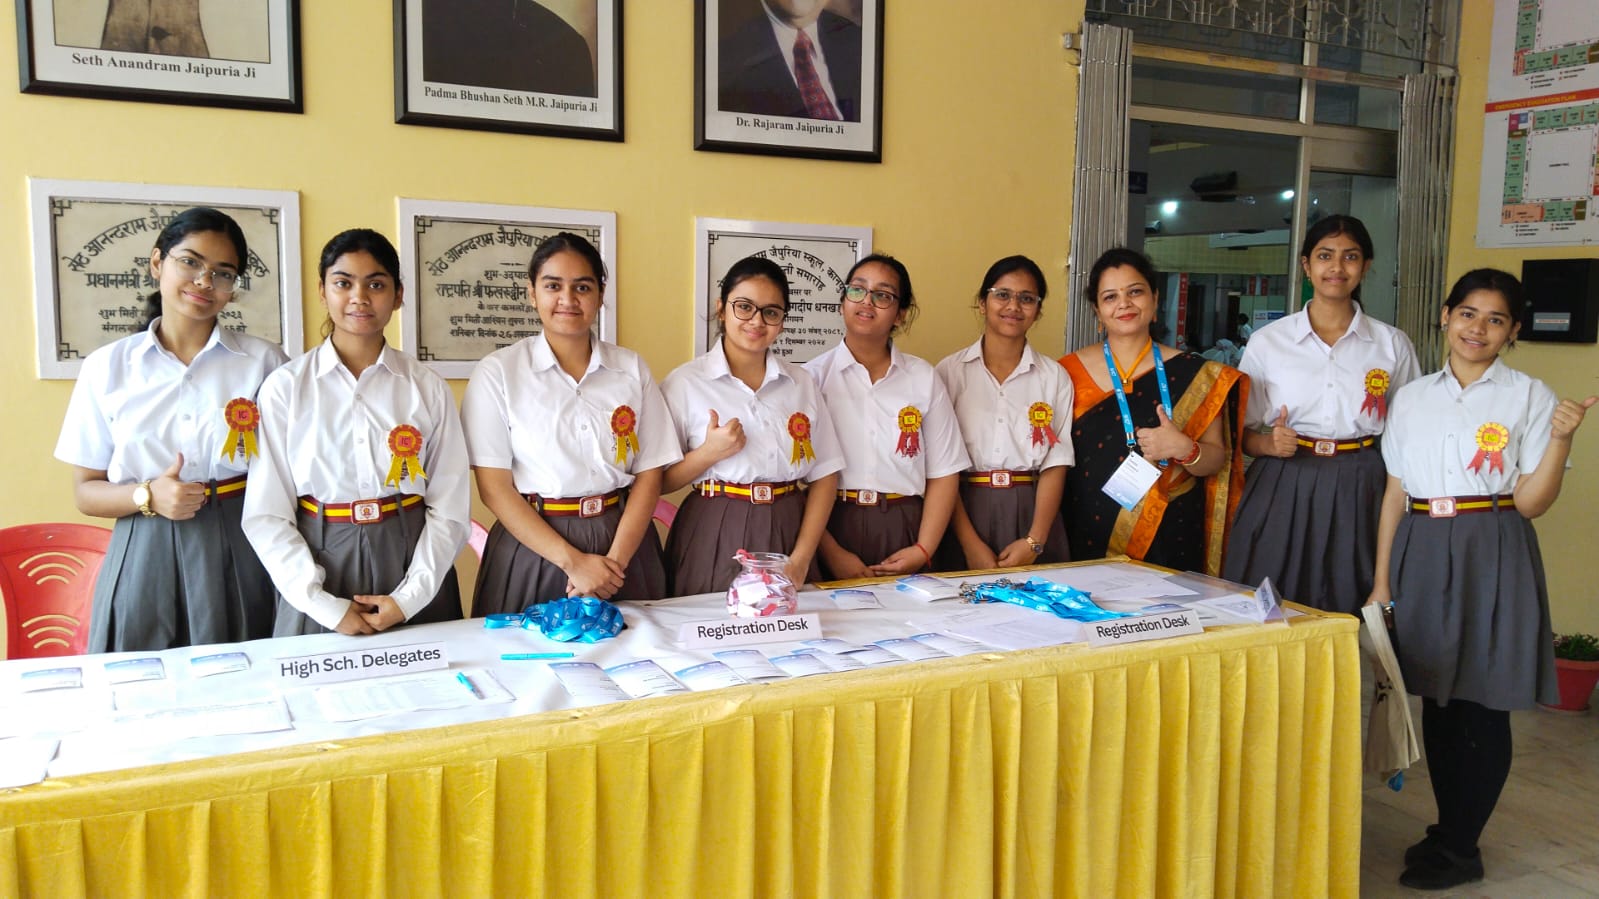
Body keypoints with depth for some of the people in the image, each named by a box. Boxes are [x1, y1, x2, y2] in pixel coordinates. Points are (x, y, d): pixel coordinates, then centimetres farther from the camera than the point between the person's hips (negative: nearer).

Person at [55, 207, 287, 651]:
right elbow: (85, 490, 7)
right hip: (145, 560, 1)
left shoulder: (265, 362, 3)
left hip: (241, 559, 0)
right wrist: (148, 496, -12)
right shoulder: (107, 367, 5)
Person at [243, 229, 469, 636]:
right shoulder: (285, 387, -2)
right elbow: (266, 514, -4)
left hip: (411, 561, 1)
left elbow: (450, 507, 0)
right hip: (321, 563, -1)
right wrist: (324, 605, -11)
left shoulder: (429, 388, 1)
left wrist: (409, 597, -10)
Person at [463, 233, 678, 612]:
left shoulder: (632, 369, 4)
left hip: (623, 540, 2)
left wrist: (615, 560, -12)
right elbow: (494, 487, -8)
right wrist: (572, 561, -15)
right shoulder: (498, 372, -3)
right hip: (533, 545, -2)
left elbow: (650, 474, 1)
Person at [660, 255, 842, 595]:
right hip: (714, 542, -3)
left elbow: (825, 475, 5)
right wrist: (709, 454, -18)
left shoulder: (802, 383, 8)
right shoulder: (685, 383, -2)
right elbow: (658, 481, -2)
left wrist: (801, 558, -5)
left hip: (786, 536, 3)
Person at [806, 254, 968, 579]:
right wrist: (831, 553, -14)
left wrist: (924, 549, -5)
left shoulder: (923, 378, 6)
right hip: (833, 530, -2)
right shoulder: (813, 376, -1)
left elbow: (943, 472, 6)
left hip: (903, 537, 2)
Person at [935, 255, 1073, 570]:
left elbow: (1055, 464, 1)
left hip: (1030, 515, 1)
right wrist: (971, 544, -12)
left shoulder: (1055, 377, 6)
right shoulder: (950, 371, 0)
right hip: (966, 512, -1)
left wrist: (1034, 541, -11)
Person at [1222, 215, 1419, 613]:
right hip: (1282, 493, -1)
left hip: (1359, 495, 1)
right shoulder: (1267, 341, 4)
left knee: (1348, 613, 2)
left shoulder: (1393, 344, 7)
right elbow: (1241, 431, 8)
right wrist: (1269, 444, -14)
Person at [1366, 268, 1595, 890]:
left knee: (1481, 704, 2)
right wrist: (1382, 579, 6)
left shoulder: (1529, 397, -1)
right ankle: (1448, 829, 26)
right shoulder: (1412, 397, 9)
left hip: (1491, 556, -3)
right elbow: (1395, 493, 9)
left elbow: (1531, 502, -6)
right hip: (1422, 553, 4)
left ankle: (1459, 848, 15)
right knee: (1435, 698, 10)